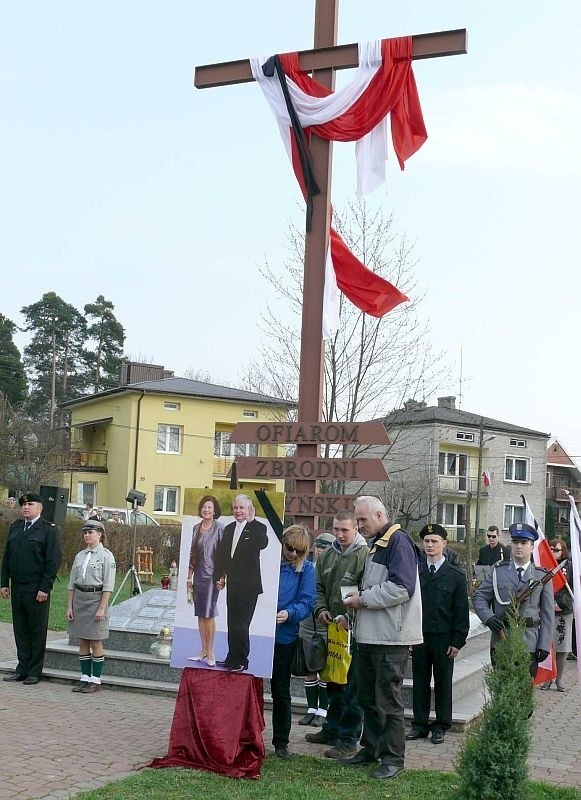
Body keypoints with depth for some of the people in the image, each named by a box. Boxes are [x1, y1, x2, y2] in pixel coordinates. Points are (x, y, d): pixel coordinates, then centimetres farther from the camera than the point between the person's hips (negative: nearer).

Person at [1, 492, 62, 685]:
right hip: (16, 587, 6)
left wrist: (45, 588, -15)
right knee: (20, 630, 10)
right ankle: (22, 668, 18)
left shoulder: (49, 530, -6)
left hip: (37, 590, -6)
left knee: (37, 631, 2)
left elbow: (54, 561, -10)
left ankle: (35, 672, 10)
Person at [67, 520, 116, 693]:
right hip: (79, 598, 6)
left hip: (96, 598, -6)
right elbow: (72, 583, 11)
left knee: (96, 642, 0)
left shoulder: (106, 555, -7)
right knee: (82, 642, 9)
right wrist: (69, 606, 4)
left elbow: (108, 586, -10)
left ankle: (95, 680, 7)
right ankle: (85, 678, 16)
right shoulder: (80, 556, 10)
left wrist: (101, 608, -15)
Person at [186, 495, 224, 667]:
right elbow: (192, 554, 16)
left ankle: (210, 652, 1)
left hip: (212, 575, -6)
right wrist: (189, 577, 15)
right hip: (198, 576, 6)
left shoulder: (219, 528, -7)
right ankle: (204, 650, 16)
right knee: (200, 614, 9)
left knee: (209, 614, -6)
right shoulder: (196, 528, 11)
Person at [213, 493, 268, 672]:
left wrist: (251, 521, -23)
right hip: (232, 583, 7)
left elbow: (262, 544, -29)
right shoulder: (229, 529, 12)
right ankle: (232, 658, 23)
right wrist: (220, 576, 7)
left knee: (241, 623, -2)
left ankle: (241, 661, 7)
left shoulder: (258, 527, -7)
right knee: (232, 622, 13)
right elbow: (220, 554, 15)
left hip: (248, 585, -7)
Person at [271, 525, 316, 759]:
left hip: (284, 636, 0)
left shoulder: (305, 568, -2)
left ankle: (281, 742, 24)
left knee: (281, 692, 11)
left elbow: (306, 602, -8)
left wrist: (288, 613, -27)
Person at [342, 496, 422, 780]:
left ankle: (393, 757, 8)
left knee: (388, 700, -2)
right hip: (370, 635, 10)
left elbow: (401, 588, -23)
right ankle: (371, 749, 28)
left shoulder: (398, 541, -14)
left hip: (390, 638, -10)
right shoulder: (374, 544, 17)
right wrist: (358, 598, 7)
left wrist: (363, 599, -15)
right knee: (368, 697, 17)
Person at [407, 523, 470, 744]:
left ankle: (441, 726, 17)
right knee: (420, 682, 8)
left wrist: (457, 641, -7)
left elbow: (461, 611, -1)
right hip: (419, 636, 2)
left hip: (443, 638, -2)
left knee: (443, 682, 7)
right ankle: (420, 724, 18)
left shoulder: (456, 575, -1)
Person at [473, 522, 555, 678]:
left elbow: (548, 614, 4)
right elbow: (478, 596, 9)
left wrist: (544, 646, -3)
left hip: (529, 645, 0)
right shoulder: (498, 571, 7)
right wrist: (487, 617, -10)